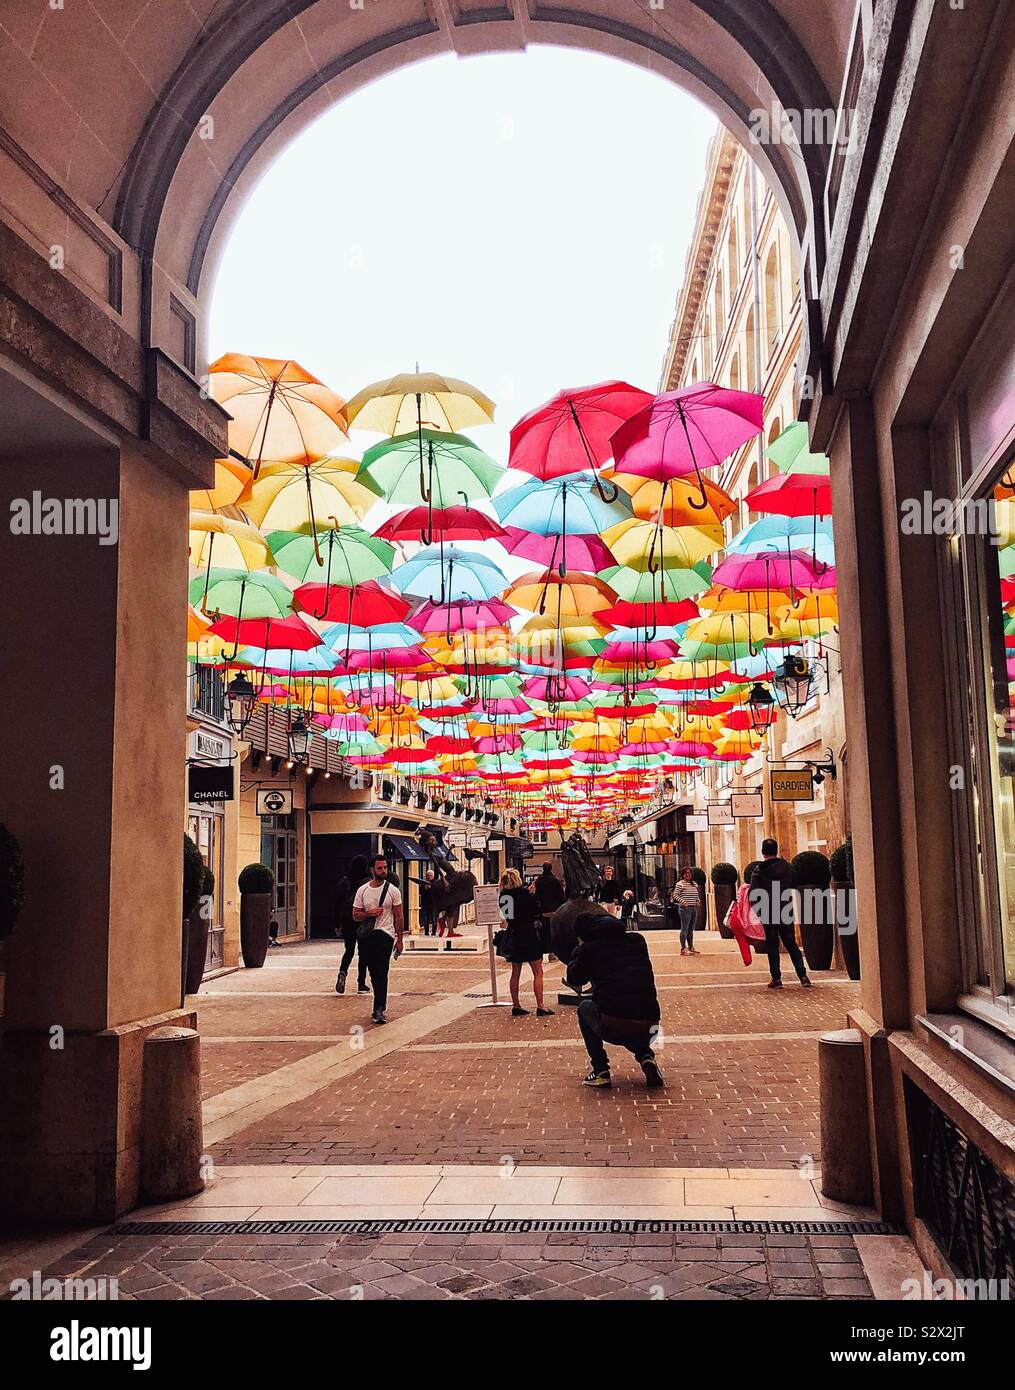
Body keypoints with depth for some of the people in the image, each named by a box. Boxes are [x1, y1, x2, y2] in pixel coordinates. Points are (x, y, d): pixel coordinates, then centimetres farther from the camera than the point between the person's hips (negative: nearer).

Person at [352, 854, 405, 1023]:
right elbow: (355, 915, 7)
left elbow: (399, 916, 4)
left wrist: (399, 940, 1)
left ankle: (379, 1009, -19)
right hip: (366, 935, 3)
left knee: (381, 972, -16)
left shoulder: (392, 890, 1)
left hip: (385, 933, -3)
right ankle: (380, 1005, 25)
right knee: (374, 972, 10)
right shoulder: (362, 890, 6)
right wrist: (369, 913, -13)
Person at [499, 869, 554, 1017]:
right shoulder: (524, 893, -13)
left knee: (515, 973, 14)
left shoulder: (503, 895, 2)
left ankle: (516, 1006, 16)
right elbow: (537, 910, -7)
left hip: (513, 935, 6)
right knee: (538, 973, 1)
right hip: (529, 934, -6)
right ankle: (540, 1007, -3)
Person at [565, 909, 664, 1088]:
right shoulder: (638, 940, 15)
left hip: (613, 1029, -5)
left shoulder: (589, 948, 4)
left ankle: (600, 1071, 16)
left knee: (584, 1007, 28)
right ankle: (646, 1057, 8)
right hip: (649, 1029, 5)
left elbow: (574, 980, 21)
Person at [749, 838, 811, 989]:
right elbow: (794, 883, 19)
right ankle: (803, 976, 2)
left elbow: (753, 895, -13)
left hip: (768, 914, -3)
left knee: (772, 946, 6)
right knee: (791, 944, 12)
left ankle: (776, 978, 4)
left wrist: (757, 909, 1)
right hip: (786, 913, 3)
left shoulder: (758, 871, -9)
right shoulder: (787, 867, 2)